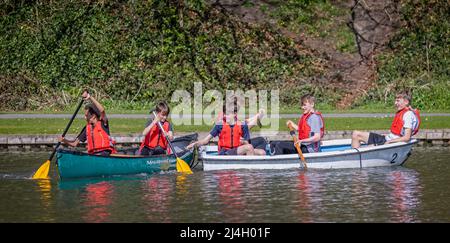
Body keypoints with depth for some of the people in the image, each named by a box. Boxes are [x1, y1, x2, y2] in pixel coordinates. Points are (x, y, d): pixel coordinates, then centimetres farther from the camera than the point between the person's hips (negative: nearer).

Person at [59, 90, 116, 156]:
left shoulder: (102, 124, -1)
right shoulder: (87, 128, 17)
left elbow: (102, 110, -21)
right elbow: (75, 143, 17)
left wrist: (90, 98, -24)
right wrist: (64, 141, -2)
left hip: (105, 154, -6)